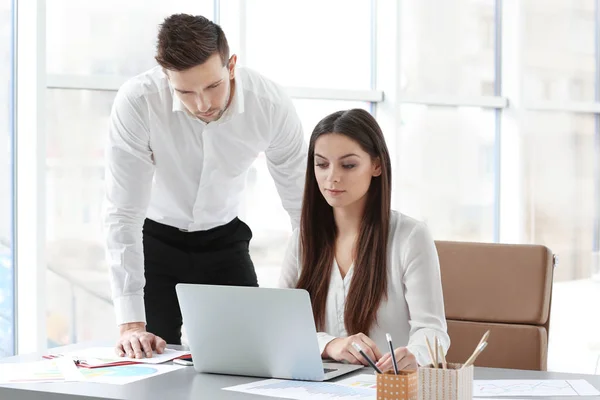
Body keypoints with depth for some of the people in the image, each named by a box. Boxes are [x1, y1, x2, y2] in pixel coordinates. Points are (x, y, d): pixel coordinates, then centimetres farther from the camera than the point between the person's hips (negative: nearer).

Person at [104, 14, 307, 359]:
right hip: (155, 238, -1)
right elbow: (123, 213, -27)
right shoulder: (136, 102, -29)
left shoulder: (271, 105, -23)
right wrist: (131, 324, -29)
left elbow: (303, 206, -12)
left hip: (224, 240, 2)